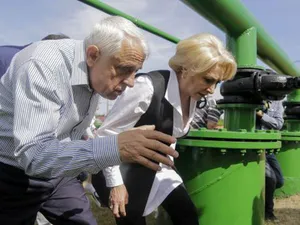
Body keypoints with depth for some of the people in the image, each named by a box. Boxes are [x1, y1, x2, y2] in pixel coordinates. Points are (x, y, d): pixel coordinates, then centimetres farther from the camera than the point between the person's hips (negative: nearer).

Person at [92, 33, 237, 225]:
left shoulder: (192, 96, -5)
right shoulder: (148, 87, -29)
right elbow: (107, 132, -22)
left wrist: (166, 165, 14)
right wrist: (115, 183, -19)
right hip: (122, 167, -7)